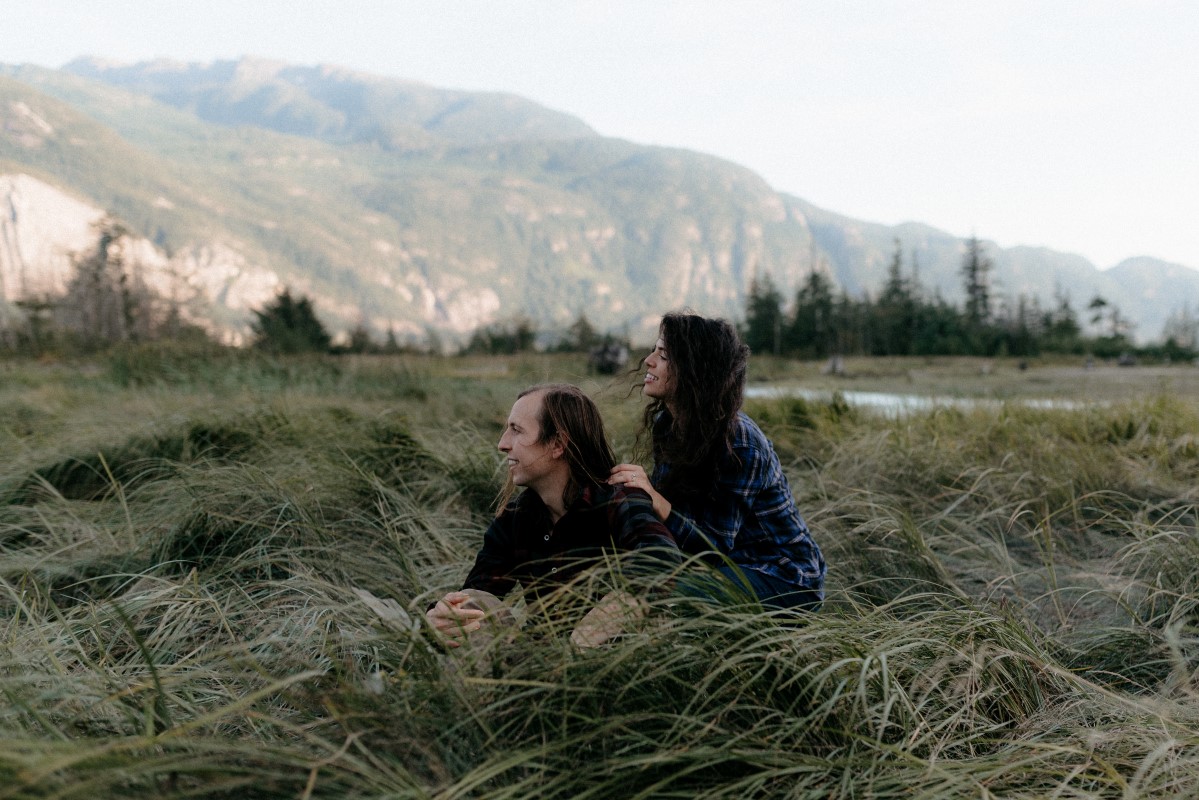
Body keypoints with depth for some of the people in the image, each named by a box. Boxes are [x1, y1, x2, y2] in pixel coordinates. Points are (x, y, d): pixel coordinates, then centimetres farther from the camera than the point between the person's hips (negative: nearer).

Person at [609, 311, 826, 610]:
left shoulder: (739, 445, -26)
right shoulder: (666, 424, -1)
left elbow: (716, 547, -24)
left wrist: (660, 505, -39)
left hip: (785, 577, -7)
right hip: (732, 563, 7)